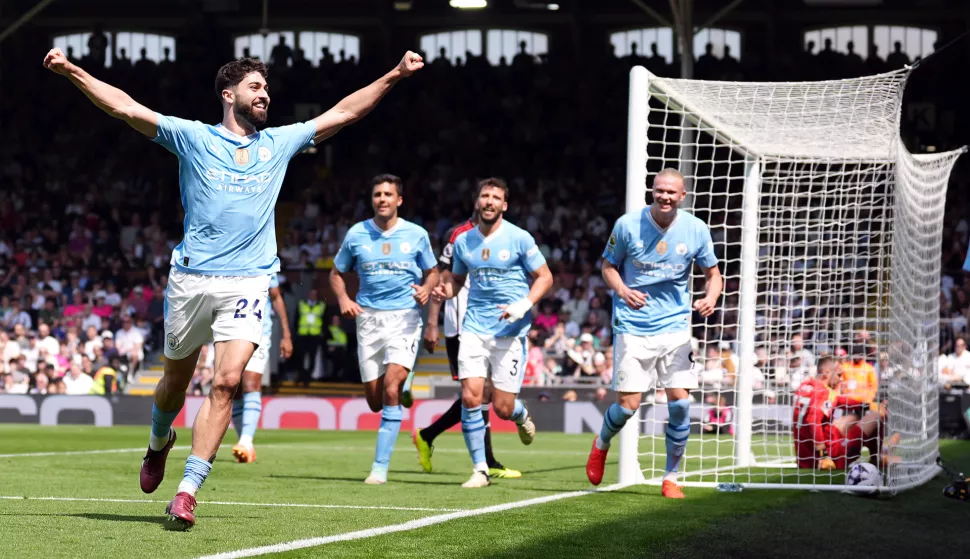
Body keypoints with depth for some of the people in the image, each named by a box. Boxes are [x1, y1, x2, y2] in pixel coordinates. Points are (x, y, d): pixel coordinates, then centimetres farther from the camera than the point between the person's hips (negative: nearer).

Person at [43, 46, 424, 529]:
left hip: (247, 283, 1)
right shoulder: (194, 137, 5)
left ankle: (187, 492, -15)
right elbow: (126, 108, 0)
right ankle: (159, 443, 46)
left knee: (226, 382, -15)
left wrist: (393, 77, 17)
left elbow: (342, 113, 20)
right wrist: (72, 71, -9)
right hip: (191, 277, -1)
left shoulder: (278, 143, 15)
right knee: (177, 378, 12)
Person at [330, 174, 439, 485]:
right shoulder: (356, 234, 3)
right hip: (369, 318, 2)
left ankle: (380, 466, -14)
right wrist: (343, 299, -6)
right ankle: (405, 393, 42)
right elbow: (337, 273, 14)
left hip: (404, 318, -2)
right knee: (375, 400, 3)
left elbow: (432, 272, 13)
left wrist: (426, 289, -9)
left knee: (391, 389, -18)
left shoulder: (417, 235, 1)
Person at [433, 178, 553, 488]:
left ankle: (521, 415, 36)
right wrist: (446, 290, -4)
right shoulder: (463, 241, 7)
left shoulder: (519, 239, -5)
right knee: (470, 396, -12)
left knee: (503, 407, -4)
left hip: (510, 331, -3)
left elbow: (545, 277, -1)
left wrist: (524, 306, -17)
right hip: (475, 327, 3)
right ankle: (480, 469, -2)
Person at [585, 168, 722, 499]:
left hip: (675, 326, 2)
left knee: (680, 403, -8)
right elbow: (608, 265, 5)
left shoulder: (696, 230, -2)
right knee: (628, 405, -6)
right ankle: (601, 445, 28)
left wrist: (711, 298, -13)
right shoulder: (628, 225, -7)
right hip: (633, 328, -2)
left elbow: (712, 274, 9)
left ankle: (671, 478, 9)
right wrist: (622, 290, -16)